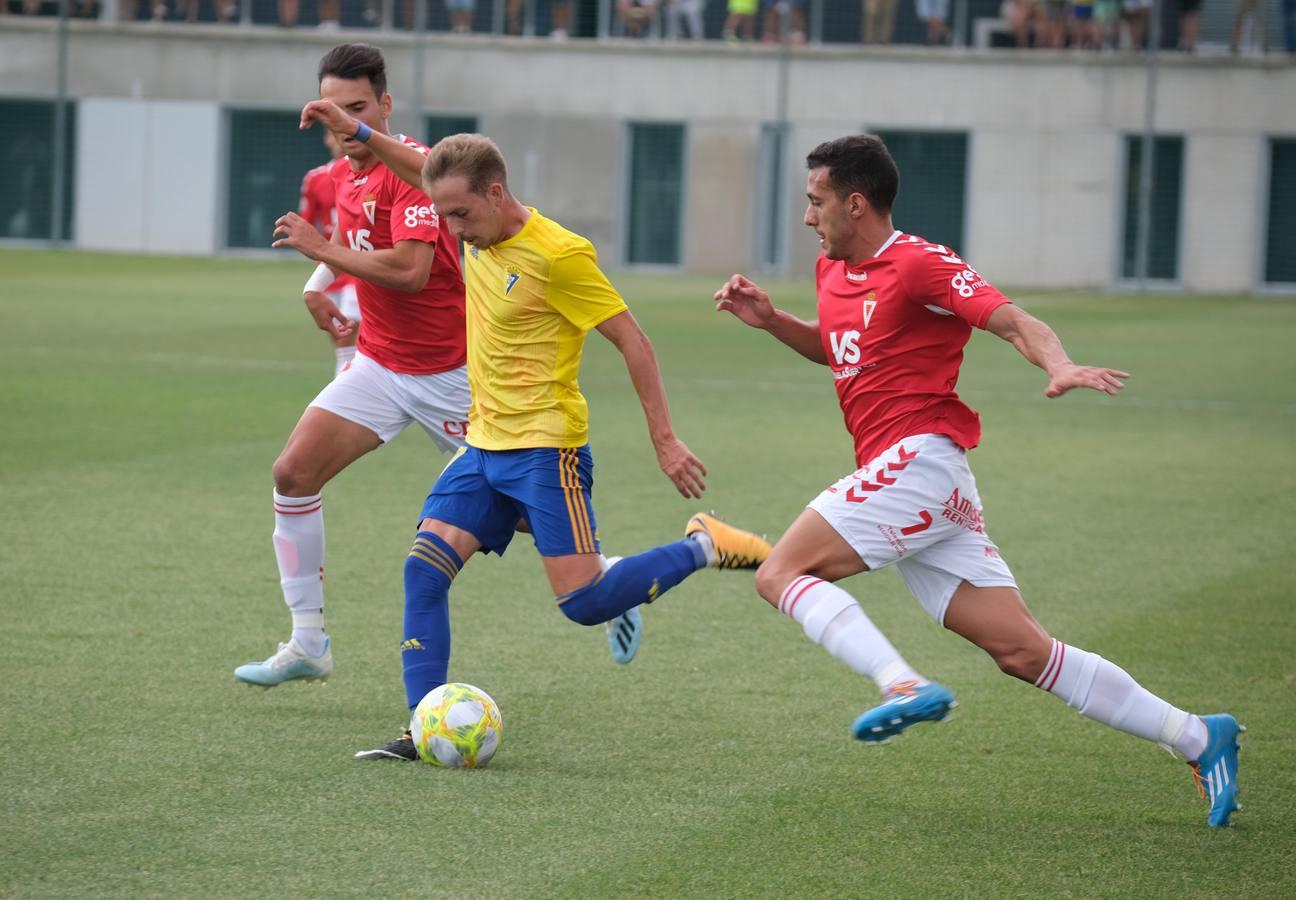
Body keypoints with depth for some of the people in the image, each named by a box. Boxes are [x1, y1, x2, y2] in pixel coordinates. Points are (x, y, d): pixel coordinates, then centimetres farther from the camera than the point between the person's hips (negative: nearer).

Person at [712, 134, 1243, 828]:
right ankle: (1198, 738, 2)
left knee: (781, 573, -14)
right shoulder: (833, 272, 19)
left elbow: (1014, 322, -15)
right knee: (1023, 652, 1)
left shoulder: (918, 265, -7)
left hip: (921, 455, -8)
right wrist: (770, 320, 22)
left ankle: (905, 686, -28)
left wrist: (1061, 368, -35)